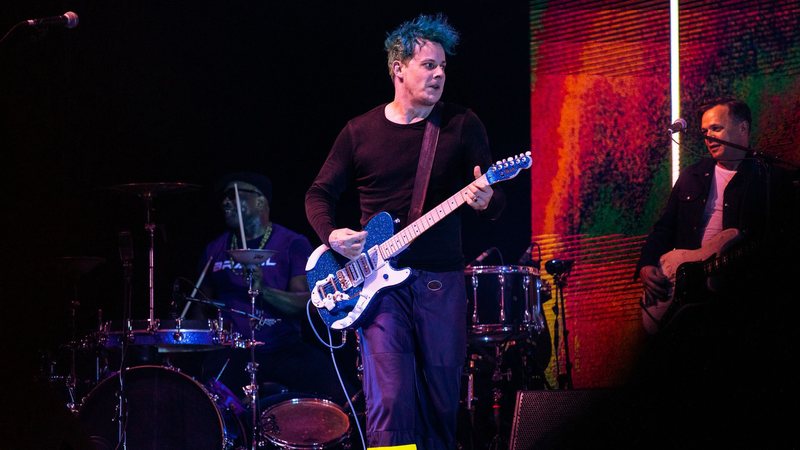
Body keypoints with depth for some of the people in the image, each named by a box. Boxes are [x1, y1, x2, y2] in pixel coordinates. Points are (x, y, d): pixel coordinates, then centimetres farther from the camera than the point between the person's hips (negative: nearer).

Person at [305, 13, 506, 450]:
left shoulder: (462, 125, 3)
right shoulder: (359, 131, 6)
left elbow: (494, 200, 2)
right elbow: (319, 193, 13)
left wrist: (485, 200, -22)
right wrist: (331, 235, -6)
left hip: (440, 280, 0)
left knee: (441, 400, 3)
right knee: (390, 400, -11)